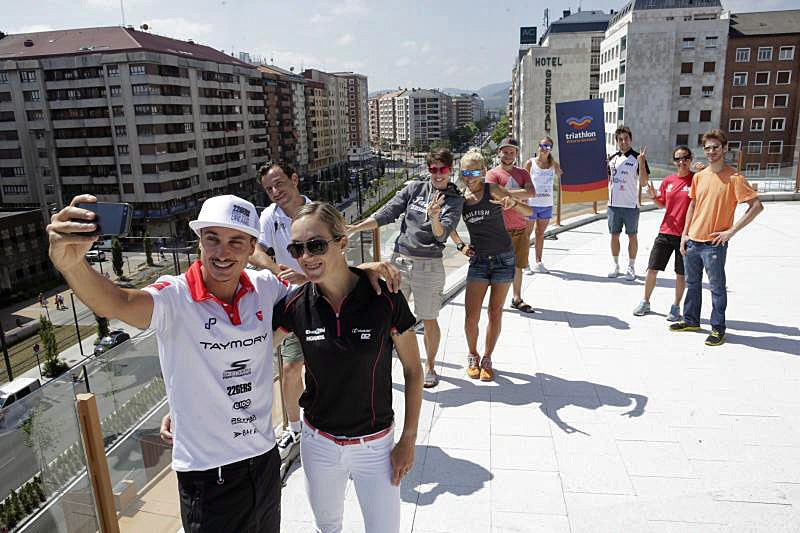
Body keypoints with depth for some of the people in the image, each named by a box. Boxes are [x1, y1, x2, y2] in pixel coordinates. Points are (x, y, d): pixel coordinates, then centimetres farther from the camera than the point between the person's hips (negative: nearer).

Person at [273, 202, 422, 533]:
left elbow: (412, 370, -8)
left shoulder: (385, 299, -19)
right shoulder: (296, 306, -13)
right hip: (318, 443, 3)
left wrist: (408, 441, -6)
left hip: (375, 445, -2)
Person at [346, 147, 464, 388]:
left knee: (429, 321, 8)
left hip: (429, 265, -2)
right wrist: (354, 228, -4)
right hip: (400, 260, 2)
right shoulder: (414, 188, 6)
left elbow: (441, 234, -12)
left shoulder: (455, 200, 1)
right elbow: (386, 214, 4)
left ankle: (430, 366, 28)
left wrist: (434, 218, -33)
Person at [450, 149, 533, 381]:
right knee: (471, 314, -3)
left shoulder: (492, 190, -9)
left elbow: (529, 212, -13)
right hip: (478, 260, 2)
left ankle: (487, 359, 23)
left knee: (495, 311, 7)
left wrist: (513, 203, -32)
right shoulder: (459, 197, -1)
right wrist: (460, 245, 3)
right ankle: (472, 357, 21)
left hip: (503, 258, -2)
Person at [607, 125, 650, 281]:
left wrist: (641, 161, -22)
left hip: (631, 205, -4)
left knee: (632, 236, 4)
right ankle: (616, 266, 20)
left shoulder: (638, 158, -5)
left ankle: (631, 268, 14)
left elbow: (643, 182, -13)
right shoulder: (612, 159, 9)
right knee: (614, 235, 8)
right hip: (613, 204, 4)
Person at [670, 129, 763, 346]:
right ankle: (691, 320, 32)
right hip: (692, 241, 6)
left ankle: (718, 329, 15)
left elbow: (757, 206, -12)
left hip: (714, 244, -6)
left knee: (717, 287, 4)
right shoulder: (699, 176, 7)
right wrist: (685, 234, 10)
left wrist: (731, 231, -15)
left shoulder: (734, 178, -10)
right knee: (692, 284, 17)